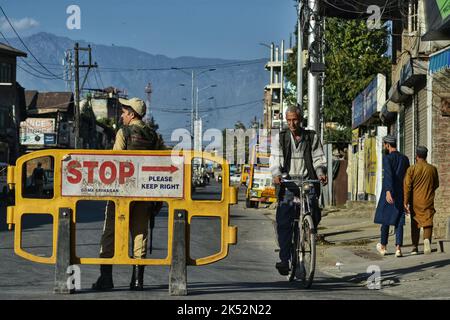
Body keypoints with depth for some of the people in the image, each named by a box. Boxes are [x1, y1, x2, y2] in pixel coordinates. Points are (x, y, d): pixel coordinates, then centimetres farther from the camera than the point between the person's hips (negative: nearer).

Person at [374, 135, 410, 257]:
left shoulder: (387, 158, -10)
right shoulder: (405, 159, 7)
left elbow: (388, 174, -24)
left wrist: (388, 192, -34)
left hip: (389, 194, -4)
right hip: (401, 195, 4)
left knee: (385, 220, 11)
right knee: (398, 222, 3)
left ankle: (383, 247, 25)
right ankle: (398, 248, -10)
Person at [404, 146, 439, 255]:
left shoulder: (412, 169, -6)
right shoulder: (433, 169, 0)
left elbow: (407, 186, -10)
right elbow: (436, 185, 12)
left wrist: (405, 202, -8)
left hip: (415, 201, 0)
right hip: (428, 201, 0)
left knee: (415, 224, 13)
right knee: (427, 222, 0)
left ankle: (415, 247, 18)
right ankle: (427, 239, -28)